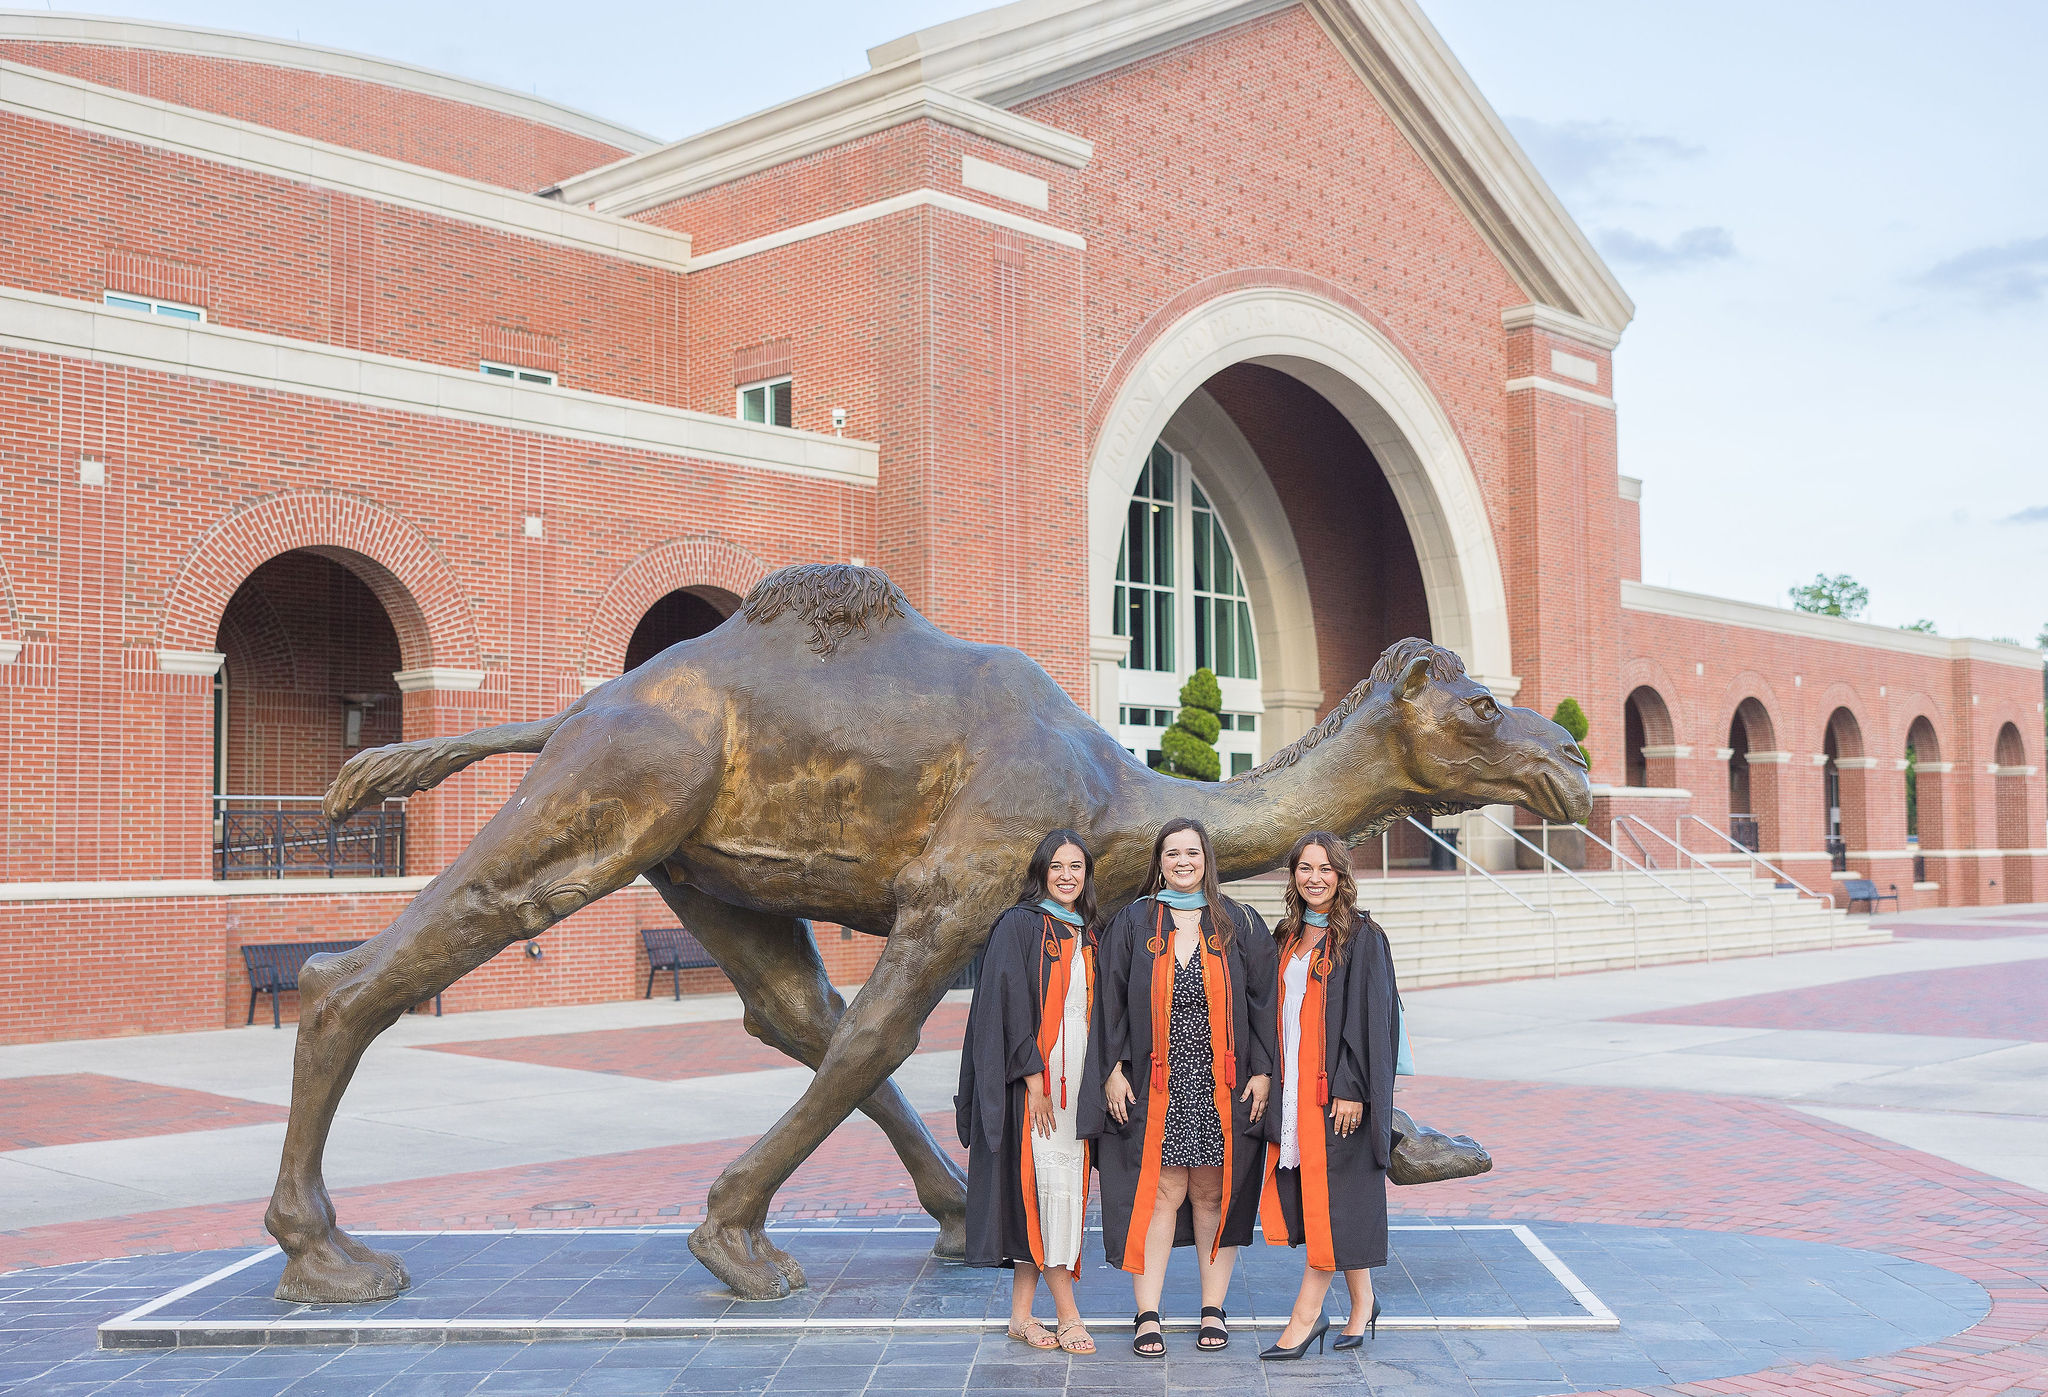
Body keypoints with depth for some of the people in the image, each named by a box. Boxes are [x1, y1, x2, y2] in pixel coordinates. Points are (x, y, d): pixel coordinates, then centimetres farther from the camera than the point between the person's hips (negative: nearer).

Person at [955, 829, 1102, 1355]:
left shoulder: (1086, 935, 15)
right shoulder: (1019, 926, -6)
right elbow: (1010, 1006, -13)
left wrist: (1094, 1080, 10)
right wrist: (1034, 1080, -17)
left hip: (1073, 1077, 7)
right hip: (1030, 1078, -7)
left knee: (1059, 1189, 6)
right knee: (1052, 1184, -9)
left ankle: (1021, 1313, 12)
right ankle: (1067, 1314, -2)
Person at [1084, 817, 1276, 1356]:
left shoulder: (1239, 925, 6)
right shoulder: (1134, 923, 5)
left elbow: (1263, 1000, 4)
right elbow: (1112, 999, 4)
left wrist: (1263, 1071, -3)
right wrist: (1114, 1068, -4)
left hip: (1222, 1086, 1)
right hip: (1155, 1086, -1)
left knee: (1213, 1193, 6)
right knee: (1160, 1192, -2)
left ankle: (1213, 1309, 16)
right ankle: (1147, 1315, 3)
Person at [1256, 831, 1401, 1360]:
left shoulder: (1362, 937, -7)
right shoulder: (1288, 937, 13)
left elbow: (1372, 1016, -12)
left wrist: (1353, 1088, -18)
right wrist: (1273, 1080, 12)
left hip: (1337, 1087, -7)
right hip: (1293, 1085, 7)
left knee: (1331, 1195, -4)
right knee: (1303, 1193, 8)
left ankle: (1305, 1316, 0)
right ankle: (1362, 1303, 21)